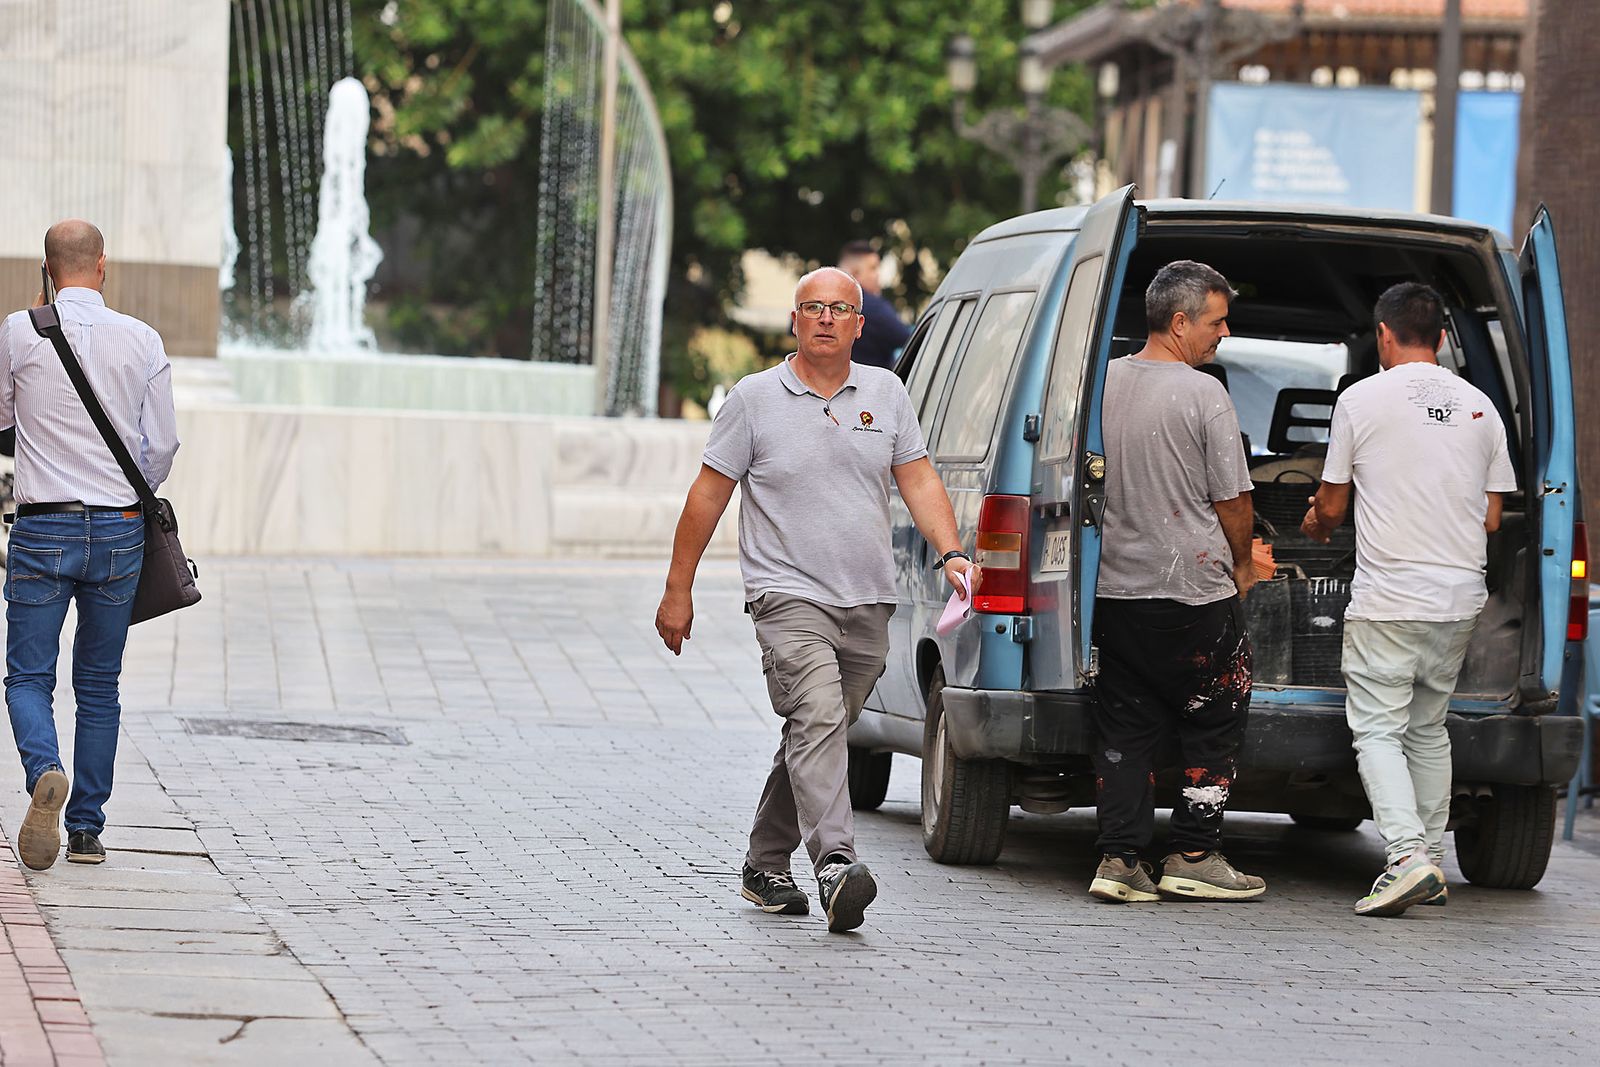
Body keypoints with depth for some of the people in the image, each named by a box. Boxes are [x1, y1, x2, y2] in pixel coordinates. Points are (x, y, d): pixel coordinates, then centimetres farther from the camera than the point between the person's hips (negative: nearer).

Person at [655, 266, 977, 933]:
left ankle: (766, 866, 27)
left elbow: (919, 481, 10)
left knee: (815, 738, 13)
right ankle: (834, 864, -36)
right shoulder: (756, 398, 0)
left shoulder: (885, 393, 10)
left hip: (867, 603, 5)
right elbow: (708, 495, 4)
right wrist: (678, 590, 4)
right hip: (789, 596, -5)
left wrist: (950, 553, -7)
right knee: (818, 718, -24)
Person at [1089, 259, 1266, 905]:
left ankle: (1120, 858, 4)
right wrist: (1242, 566, 11)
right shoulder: (1203, 394, -12)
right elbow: (1232, 499, -7)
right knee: (1214, 724, 7)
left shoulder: (1103, 383, 6)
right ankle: (1192, 858, 7)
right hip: (1194, 588, -6)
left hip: (1113, 586, 6)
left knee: (1124, 728, 9)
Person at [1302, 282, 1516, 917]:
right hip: (1461, 599, 5)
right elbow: (1492, 518, 11)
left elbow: (1332, 506, 4)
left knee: (1378, 731, -4)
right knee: (1429, 729, 16)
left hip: (1388, 597, -5)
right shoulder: (1478, 407, 8)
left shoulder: (1362, 399, -4)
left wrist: (1315, 523, 28)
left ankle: (1408, 855, -21)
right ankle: (1431, 868, 16)